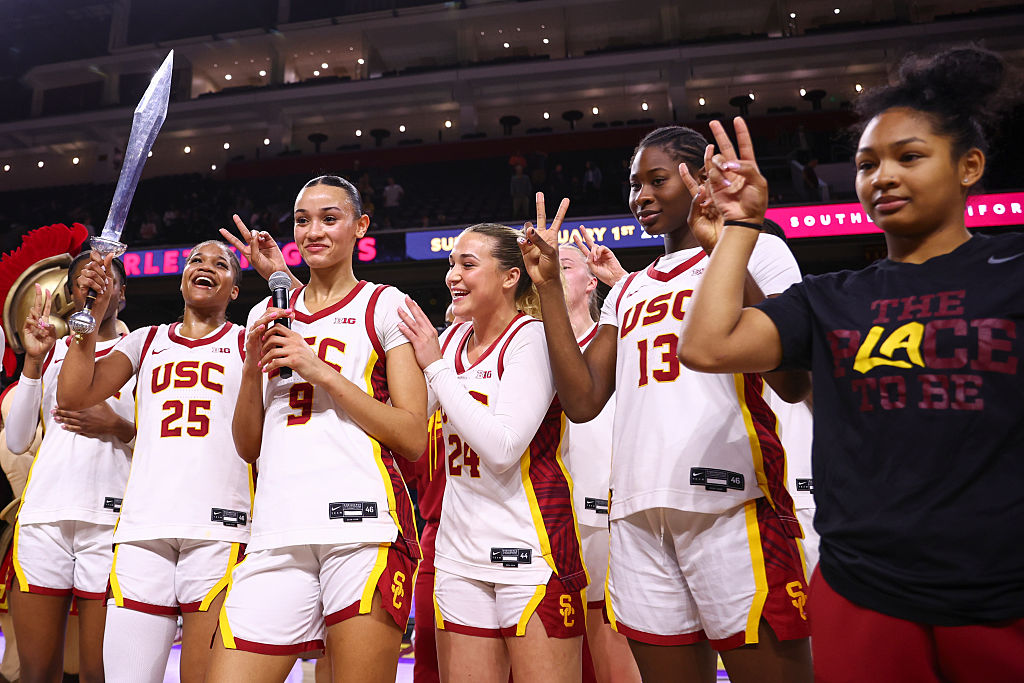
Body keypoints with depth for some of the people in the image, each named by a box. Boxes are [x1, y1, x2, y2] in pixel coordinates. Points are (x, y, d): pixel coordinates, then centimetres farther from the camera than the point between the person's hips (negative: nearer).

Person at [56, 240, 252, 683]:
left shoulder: (247, 342, 13)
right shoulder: (147, 341, 21)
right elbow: (72, 397, 11)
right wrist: (92, 314, 1)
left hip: (219, 526, -2)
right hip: (143, 525, 3)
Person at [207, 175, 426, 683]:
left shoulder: (385, 306, 5)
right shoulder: (267, 316, 18)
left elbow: (414, 441, -4)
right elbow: (247, 447, 18)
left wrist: (321, 371, -9)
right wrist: (252, 368, 2)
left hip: (365, 527, -3)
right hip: (278, 535, 4)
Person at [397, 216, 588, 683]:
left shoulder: (531, 337, -12)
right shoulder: (451, 339, 8)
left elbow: (502, 448, -21)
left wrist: (436, 366, -14)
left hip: (529, 545, -6)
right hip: (459, 552, 6)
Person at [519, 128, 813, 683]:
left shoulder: (757, 253, 5)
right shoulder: (626, 292, 22)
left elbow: (792, 382, -10)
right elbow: (582, 402, 10)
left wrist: (725, 251, -14)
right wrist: (549, 286, 9)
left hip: (731, 504, -5)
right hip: (638, 513, 6)